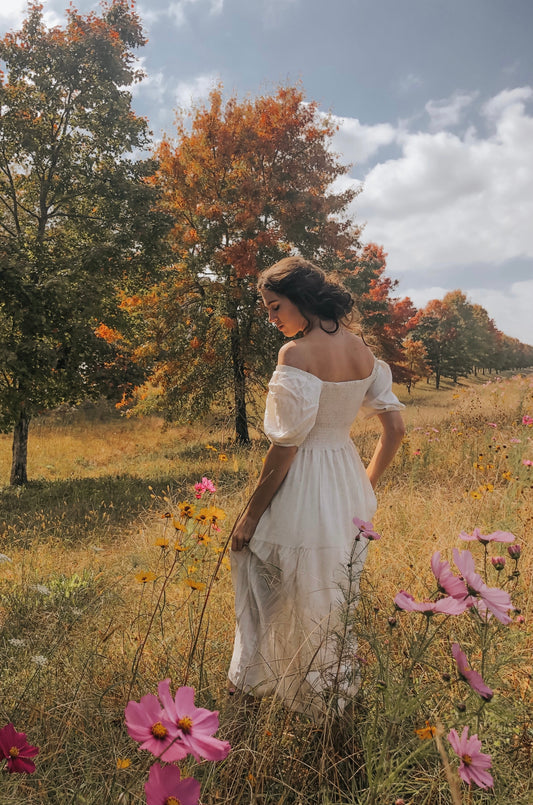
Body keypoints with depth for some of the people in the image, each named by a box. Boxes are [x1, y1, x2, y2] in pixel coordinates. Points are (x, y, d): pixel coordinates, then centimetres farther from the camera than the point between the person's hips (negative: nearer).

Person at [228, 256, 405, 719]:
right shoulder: (362, 351, 2)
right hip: (350, 490, 7)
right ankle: (343, 694, 39)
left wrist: (251, 515, -11)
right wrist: (366, 487, 17)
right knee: (340, 599, 22)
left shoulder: (297, 354, -19)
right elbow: (395, 429, 6)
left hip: (302, 491, -7)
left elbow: (285, 448, -20)